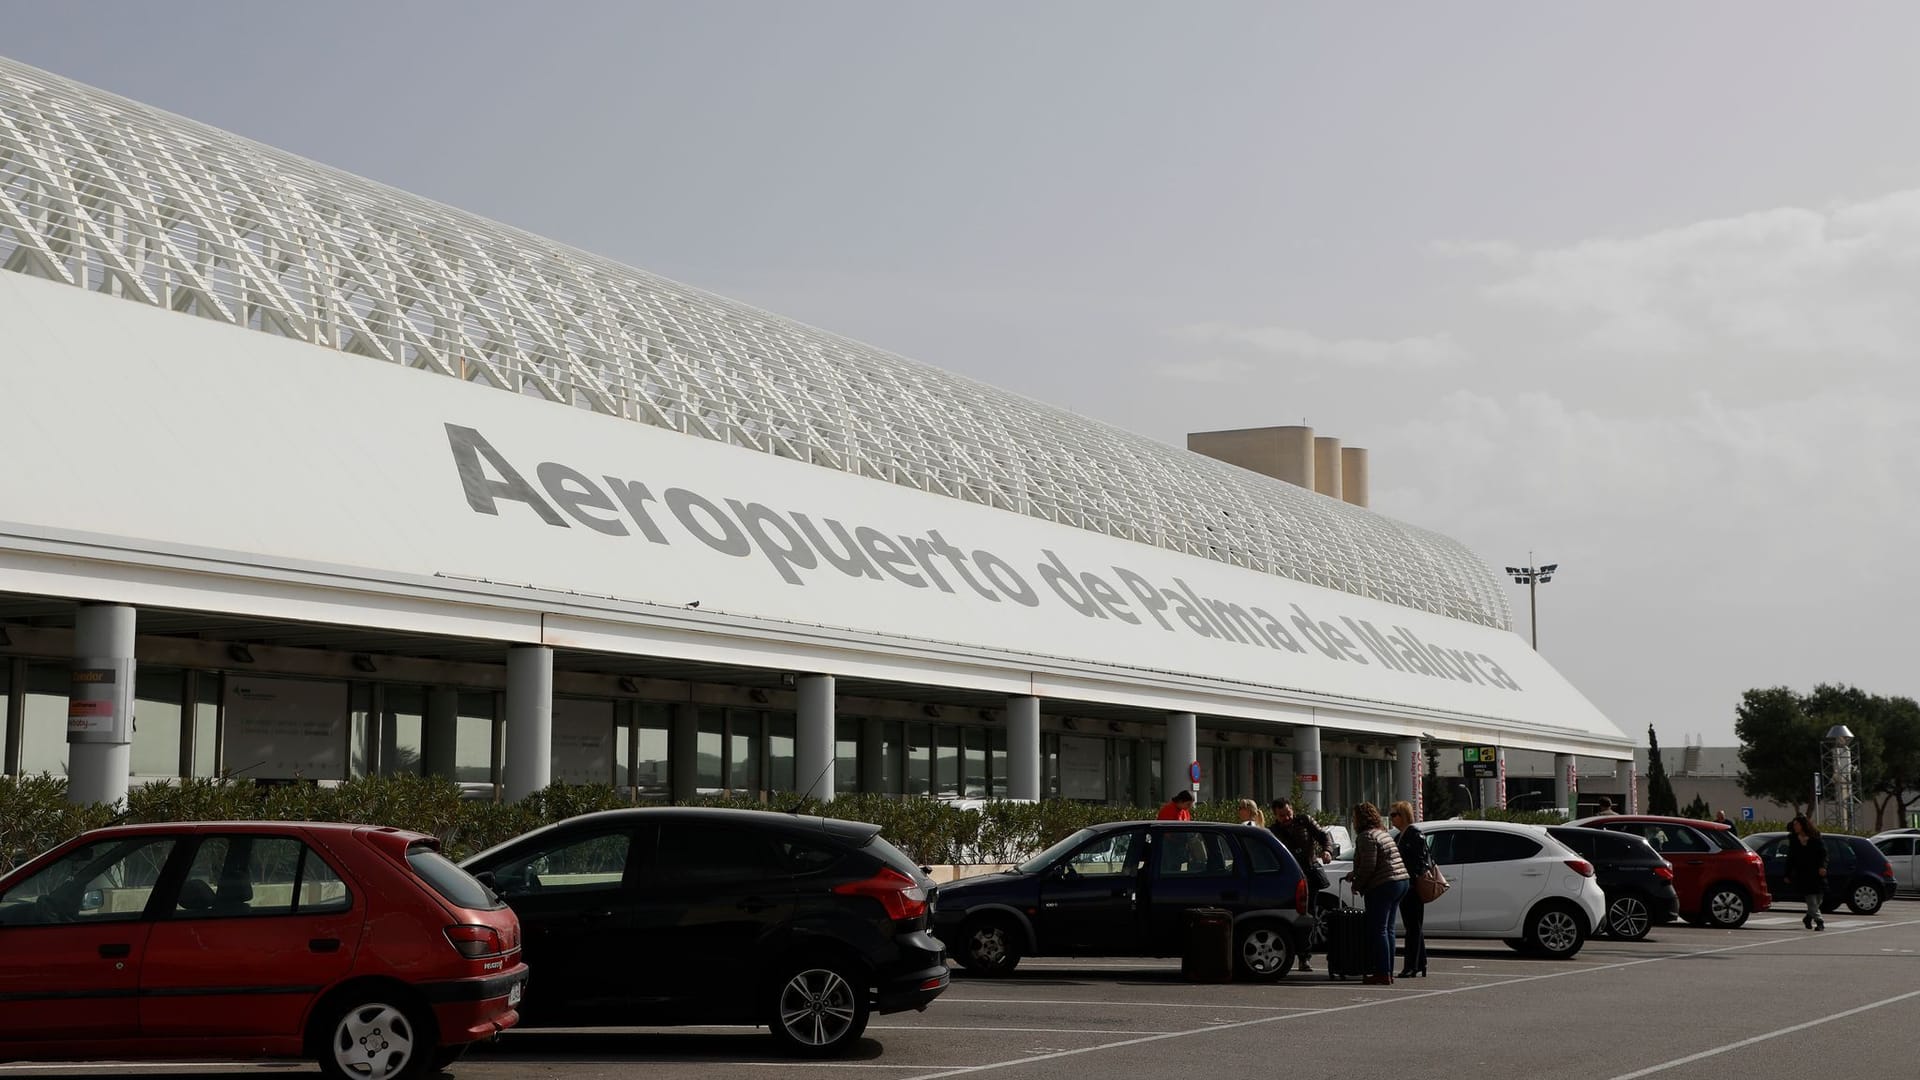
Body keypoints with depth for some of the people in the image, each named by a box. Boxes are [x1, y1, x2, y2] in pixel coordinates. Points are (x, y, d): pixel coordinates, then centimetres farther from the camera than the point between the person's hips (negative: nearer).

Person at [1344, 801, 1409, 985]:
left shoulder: (1366, 836, -12)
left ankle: (1383, 974, -10)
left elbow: (1368, 866, -18)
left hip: (1383, 886, -10)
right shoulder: (1382, 832, 19)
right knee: (1388, 930, 13)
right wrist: (1355, 874, 27)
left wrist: (1356, 884, -4)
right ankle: (1388, 972, 13)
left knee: (1378, 930, -7)